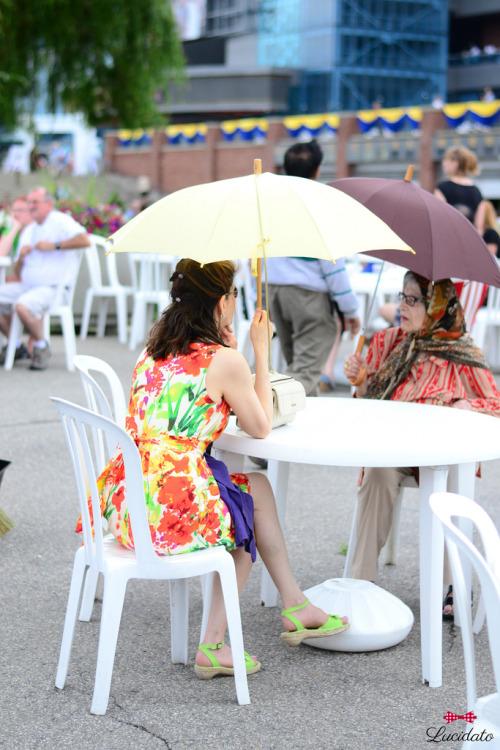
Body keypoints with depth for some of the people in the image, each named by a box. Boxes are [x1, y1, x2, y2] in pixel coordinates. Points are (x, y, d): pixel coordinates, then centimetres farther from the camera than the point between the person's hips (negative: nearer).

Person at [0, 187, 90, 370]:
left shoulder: (60, 221, -2)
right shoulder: (28, 231, 20)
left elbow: (85, 240, -22)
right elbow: (18, 272, 21)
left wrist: (54, 246, -19)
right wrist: (20, 257, -2)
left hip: (53, 287, -8)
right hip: (27, 285, 8)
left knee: (22, 305, -34)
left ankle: (41, 347, -10)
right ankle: (16, 346, 6)